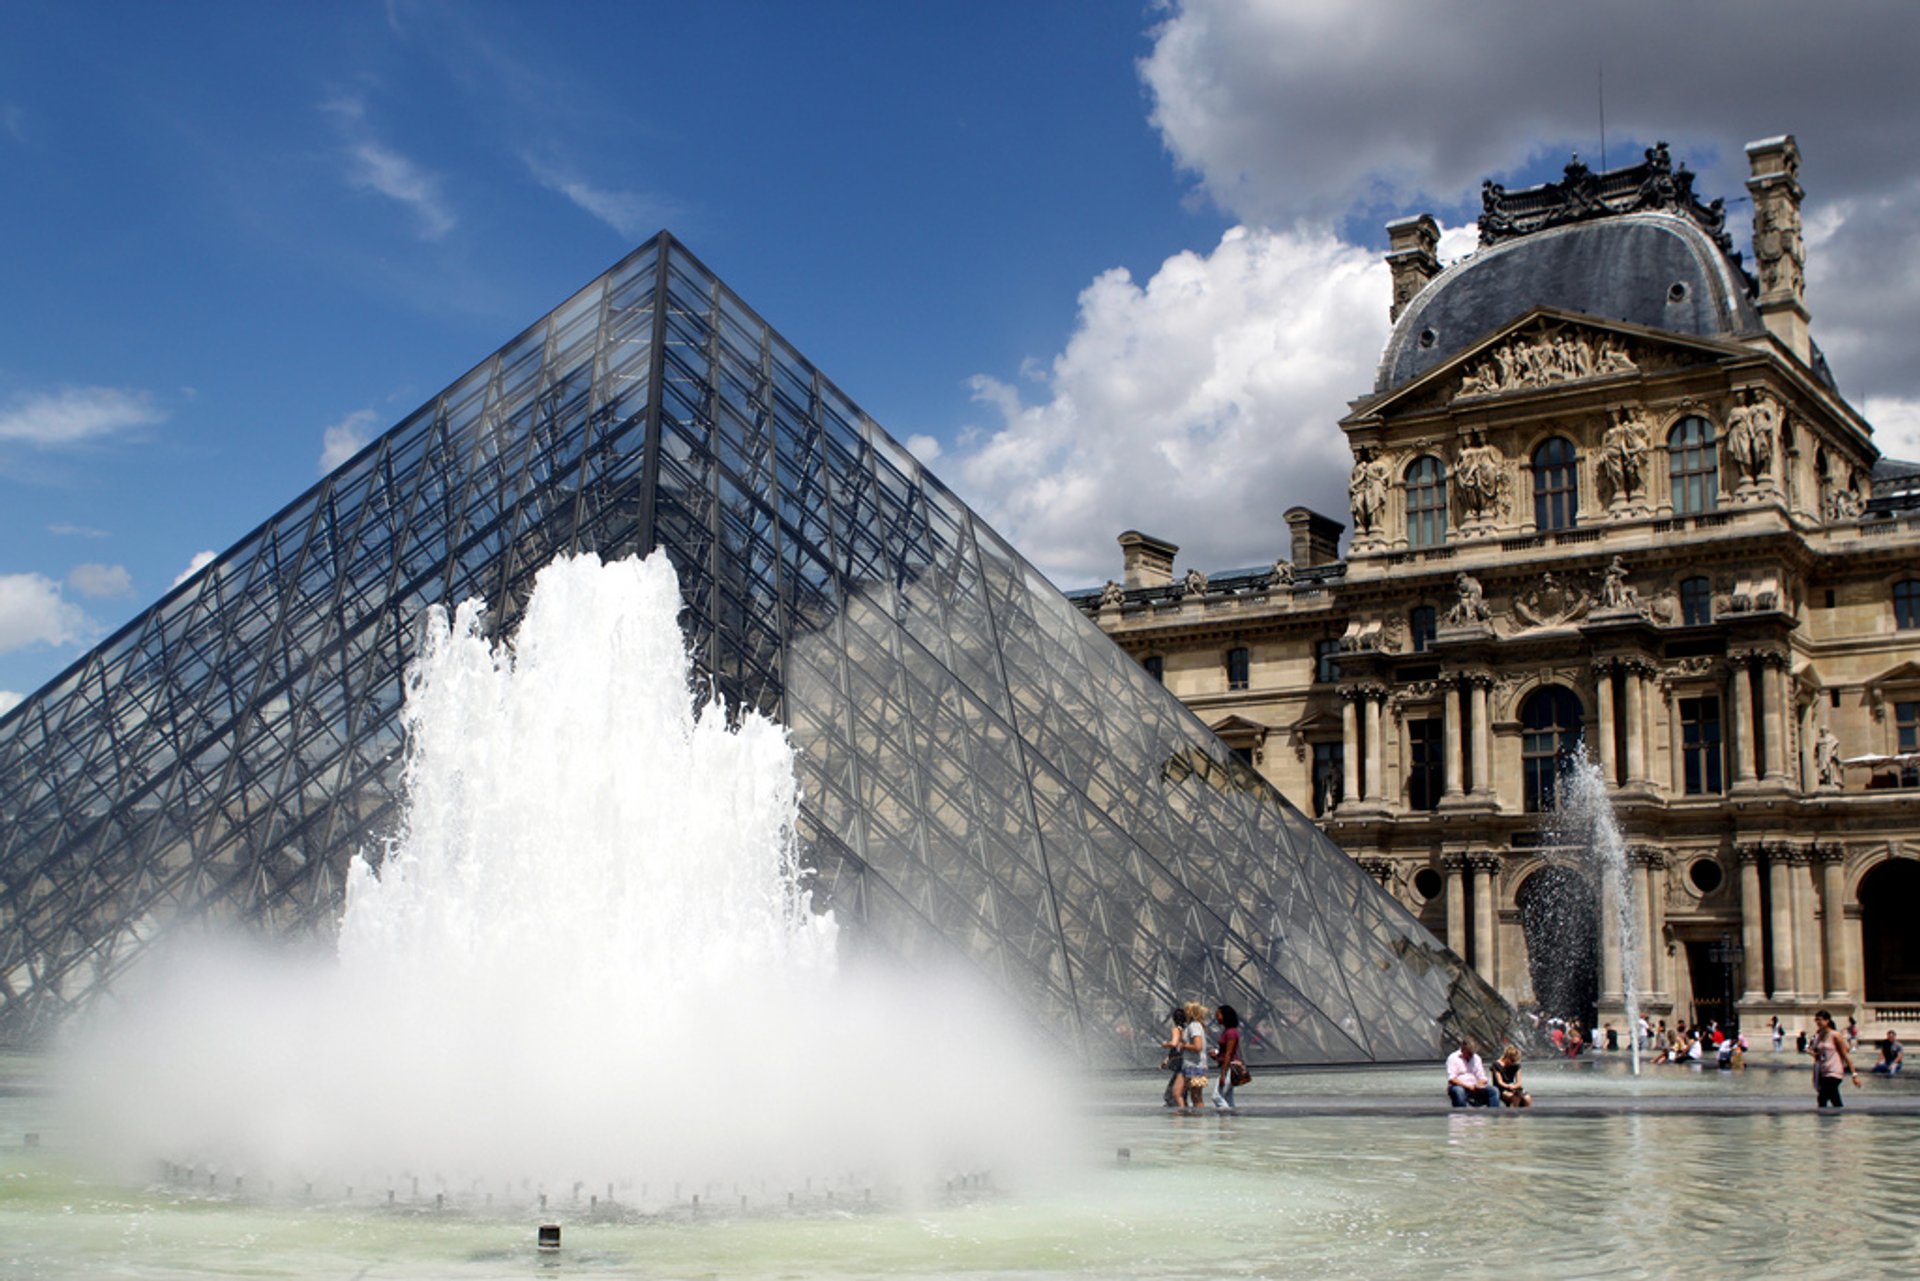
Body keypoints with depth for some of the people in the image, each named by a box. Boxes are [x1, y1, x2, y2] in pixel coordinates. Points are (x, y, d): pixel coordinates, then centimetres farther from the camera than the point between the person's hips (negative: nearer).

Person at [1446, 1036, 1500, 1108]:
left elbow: (1482, 1077, 16)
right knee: (1458, 1091, -40)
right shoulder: (1453, 1058, -2)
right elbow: (1451, 1079, -11)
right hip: (1460, 1086, -5)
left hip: (1474, 1088, 5)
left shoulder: (1476, 1058, 16)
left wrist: (1480, 1084, -9)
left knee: (1492, 1090, -20)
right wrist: (1467, 1086, -23)